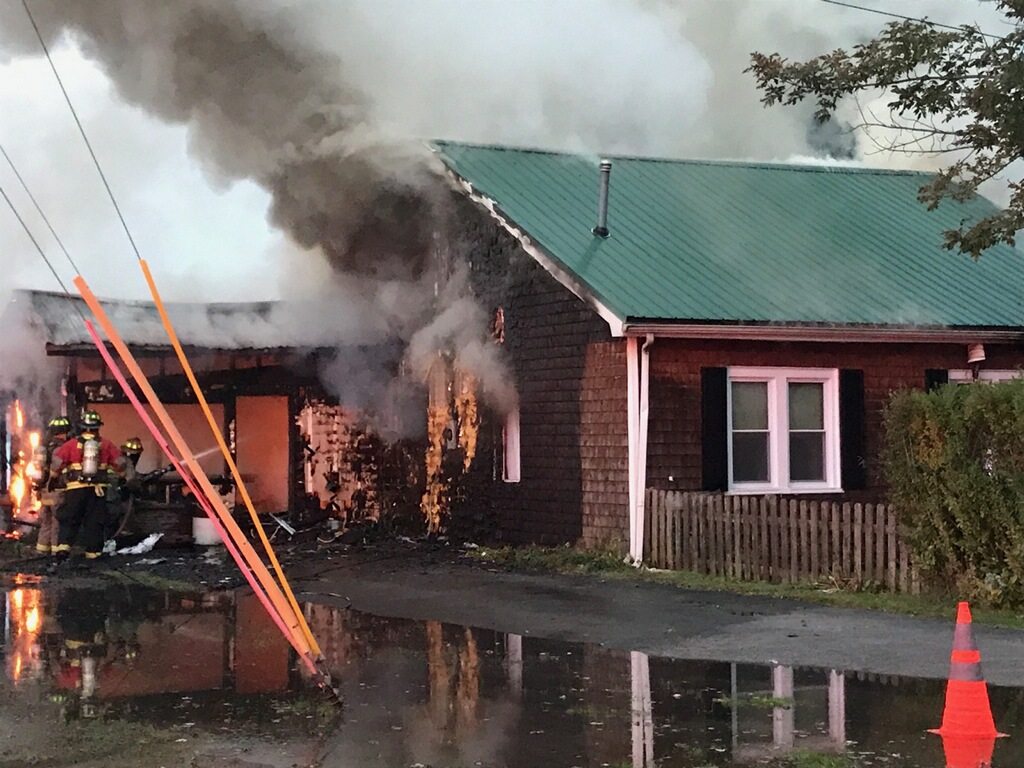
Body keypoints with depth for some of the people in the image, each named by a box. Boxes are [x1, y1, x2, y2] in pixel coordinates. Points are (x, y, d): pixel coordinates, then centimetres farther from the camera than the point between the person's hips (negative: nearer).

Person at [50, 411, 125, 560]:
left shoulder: (72, 444, 0)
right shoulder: (105, 444, 3)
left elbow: (57, 462, -3)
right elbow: (120, 463, 5)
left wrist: (54, 476, 16)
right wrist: (113, 474, 25)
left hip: (75, 488, -1)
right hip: (98, 489, 1)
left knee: (69, 519, 6)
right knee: (94, 521, 7)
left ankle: (63, 545, -9)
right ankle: (92, 551, 6)